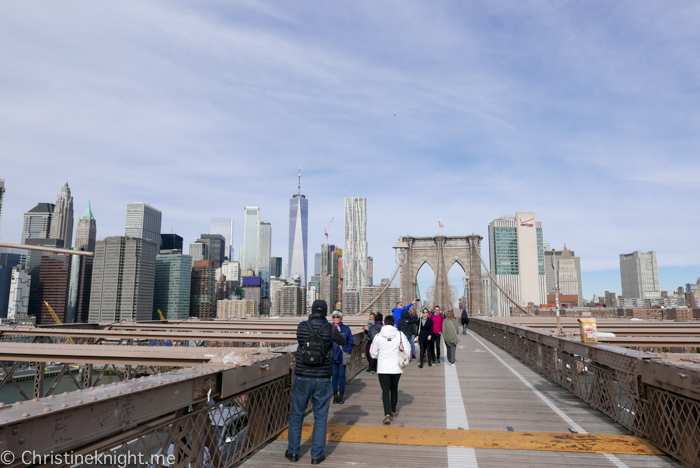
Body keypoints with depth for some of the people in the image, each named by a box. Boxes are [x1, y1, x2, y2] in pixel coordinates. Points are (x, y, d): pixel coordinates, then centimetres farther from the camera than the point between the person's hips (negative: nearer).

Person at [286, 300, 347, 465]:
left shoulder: (301, 327, -6)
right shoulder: (330, 329, -9)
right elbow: (343, 342, 10)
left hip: (302, 378, 1)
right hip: (322, 379, -1)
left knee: (297, 415, 15)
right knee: (320, 417, 10)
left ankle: (293, 451, 23)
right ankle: (317, 455, 15)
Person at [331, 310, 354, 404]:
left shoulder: (346, 328, 1)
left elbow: (351, 341, 6)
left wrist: (347, 351, -3)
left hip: (343, 356, 0)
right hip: (333, 356, 0)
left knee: (342, 375, 3)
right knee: (334, 375, 5)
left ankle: (341, 395, 13)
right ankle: (335, 395, 14)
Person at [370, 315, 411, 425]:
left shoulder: (378, 336, -7)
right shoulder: (400, 335, -8)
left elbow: (373, 353, 2)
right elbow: (407, 351, -6)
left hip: (383, 368, -1)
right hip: (396, 368, 2)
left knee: (385, 391, 2)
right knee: (394, 389, 20)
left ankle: (387, 414, -13)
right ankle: (393, 411, 36)